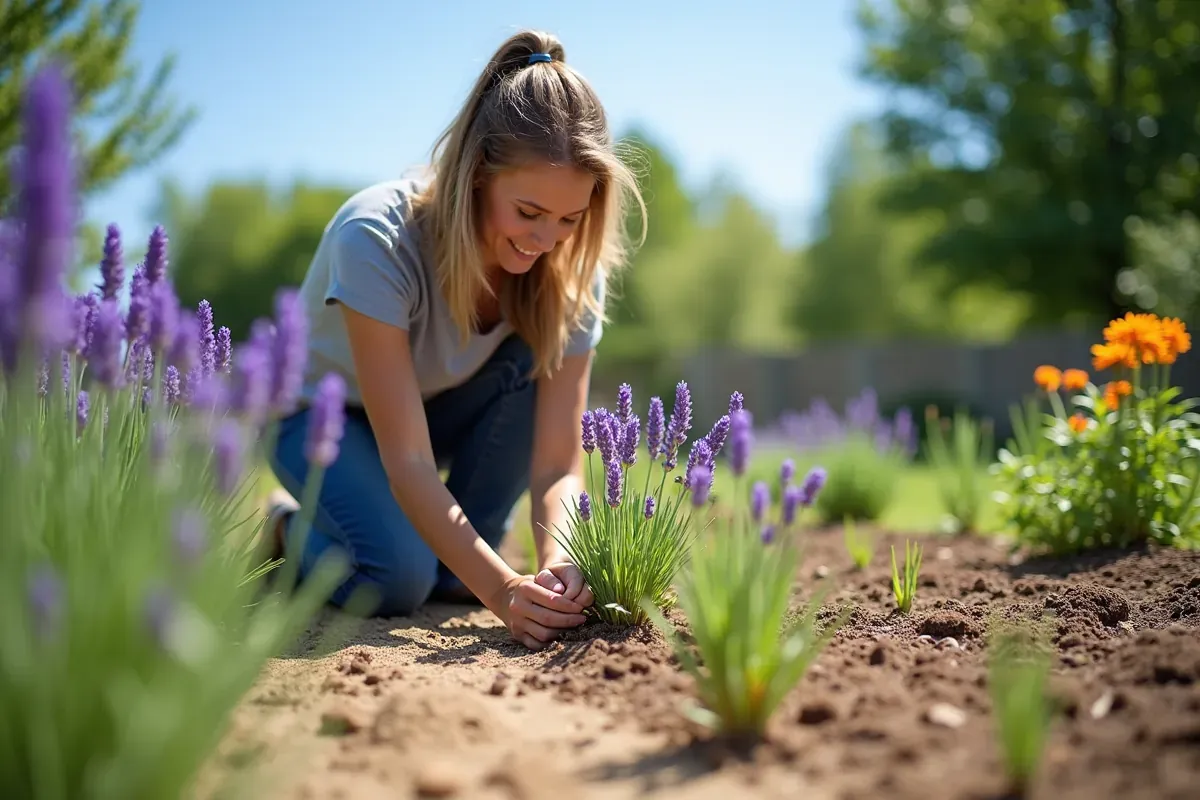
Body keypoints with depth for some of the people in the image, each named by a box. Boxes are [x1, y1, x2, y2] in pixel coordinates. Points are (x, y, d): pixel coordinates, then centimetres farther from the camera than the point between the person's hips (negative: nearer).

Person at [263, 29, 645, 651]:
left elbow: (558, 462, -26)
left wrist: (557, 565, -47)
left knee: (538, 361, -27)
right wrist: (502, 589, -49)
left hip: (440, 408, 4)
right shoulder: (377, 239, -36)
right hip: (323, 408, -4)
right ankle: (293, 530, 5)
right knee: (398, 577, -30)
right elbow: (409, 463, -38)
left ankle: (455, 566, -9)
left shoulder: (572, 272, -23)